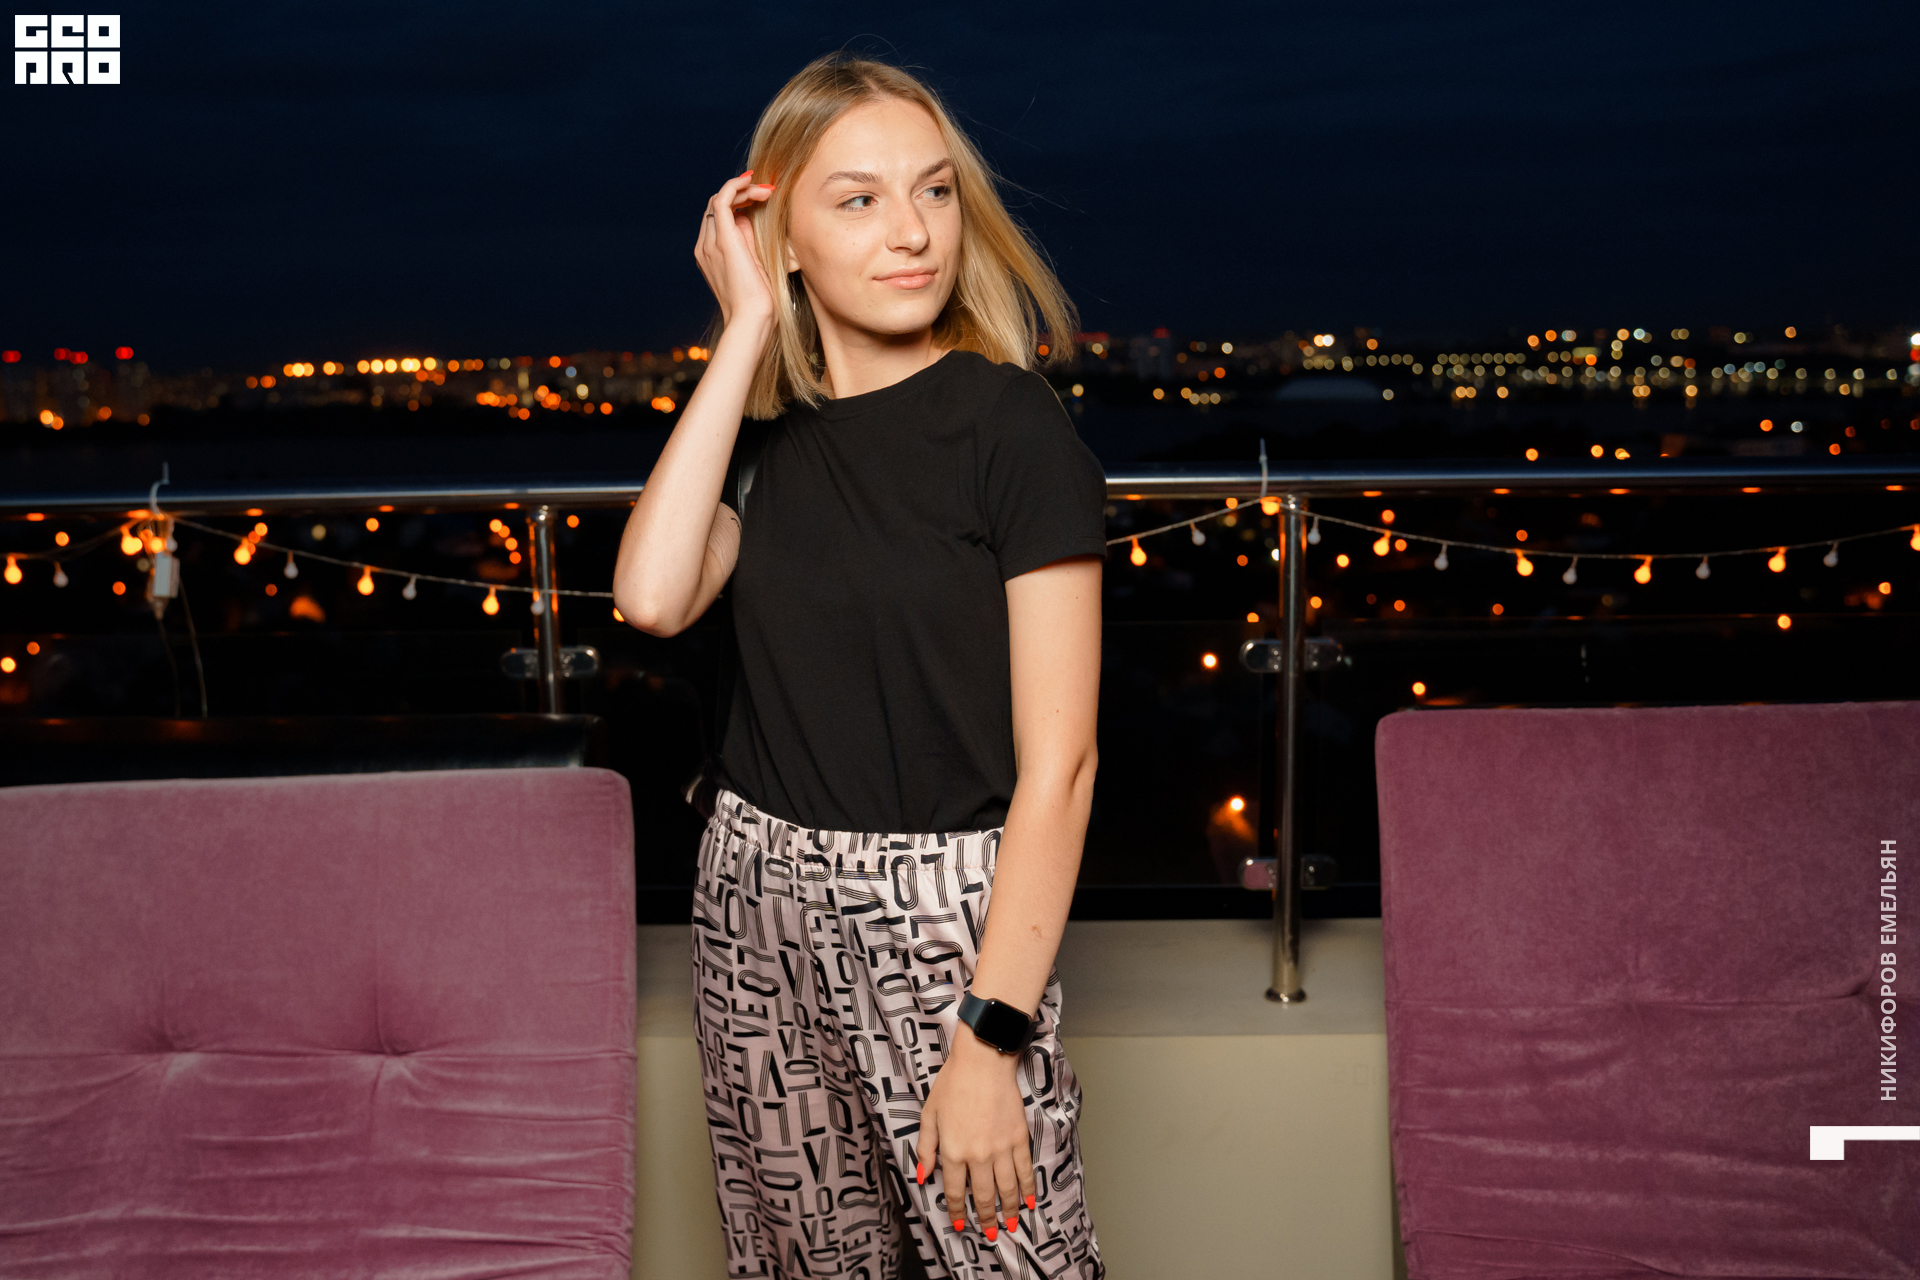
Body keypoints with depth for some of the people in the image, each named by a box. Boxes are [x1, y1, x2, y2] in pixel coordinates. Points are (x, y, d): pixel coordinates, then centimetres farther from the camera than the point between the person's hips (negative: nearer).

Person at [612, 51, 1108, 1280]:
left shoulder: (1013, 426, -11)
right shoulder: (768, 429, 5)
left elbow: (1058, 760, -14)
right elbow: (655, 595, -14)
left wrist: (989, 1042, -18)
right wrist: (748, 332, -10)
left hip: (947, 911, -5)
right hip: (761, 901, 5)